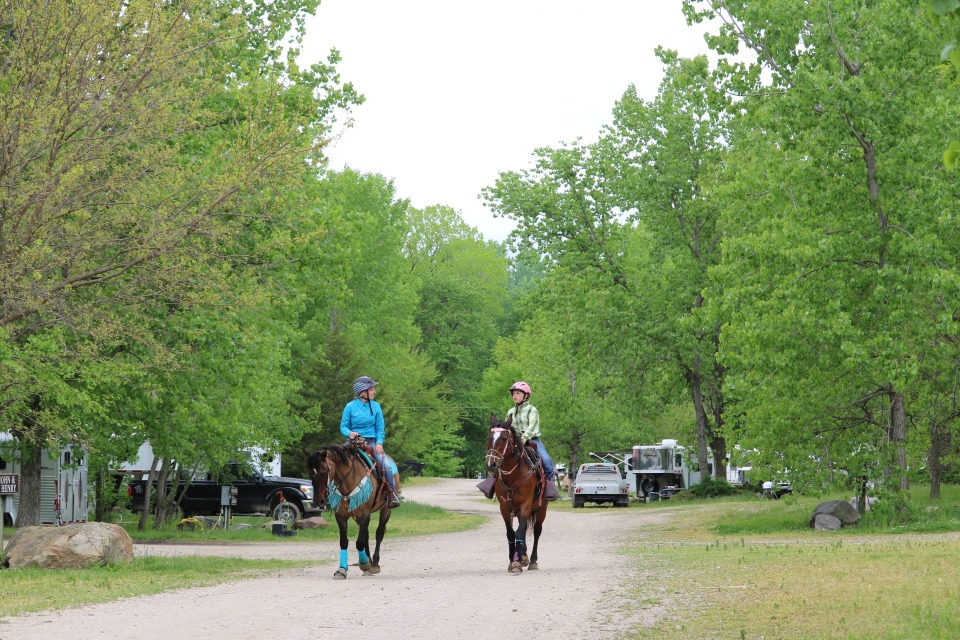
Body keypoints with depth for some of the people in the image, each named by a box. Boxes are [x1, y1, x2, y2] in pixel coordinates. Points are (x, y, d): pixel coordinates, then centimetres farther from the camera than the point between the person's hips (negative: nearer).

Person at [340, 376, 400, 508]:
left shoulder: (376, 406, 6)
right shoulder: (350, 406, 1)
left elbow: (380, 428, 7)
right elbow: (343, 426, 4)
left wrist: (379, 443, -10)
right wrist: (349, 433, -19)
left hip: (371, 442, 1)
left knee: (386, 465, -21)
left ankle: (392, 495, -8)